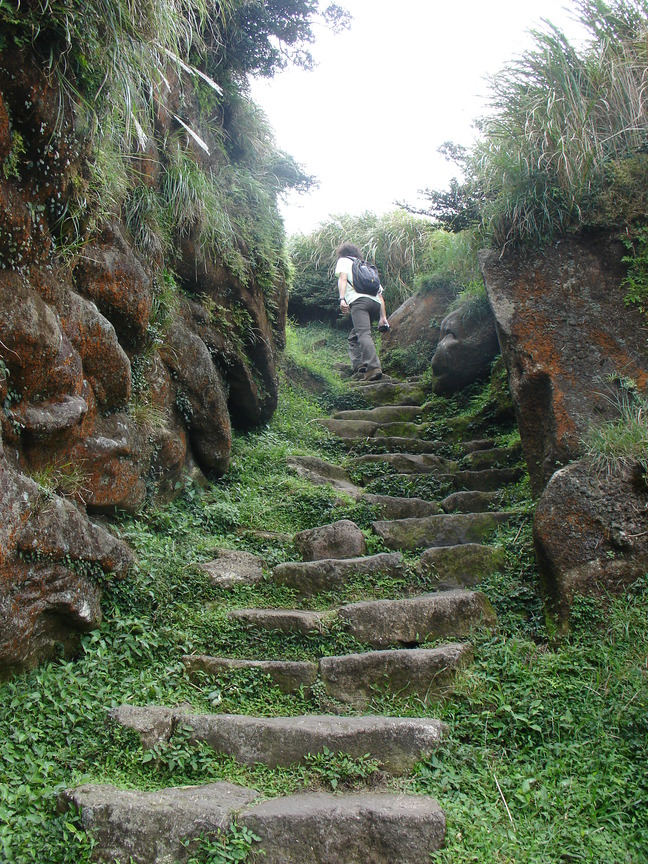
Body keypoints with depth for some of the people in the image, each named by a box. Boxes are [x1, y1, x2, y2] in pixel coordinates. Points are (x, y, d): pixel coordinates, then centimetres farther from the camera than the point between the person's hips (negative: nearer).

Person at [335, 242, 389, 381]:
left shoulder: (343, 260, 23)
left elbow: (343, 277, -1)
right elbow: (380, 294, 28)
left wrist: (342, 298, -13)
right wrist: (383, 317, 23)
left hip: (359, 300, -6)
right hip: (375, 302, 6)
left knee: (364, 334, -20)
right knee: (354, 336, 16)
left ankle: (373, 368, -37)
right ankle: (358, 367, 1)